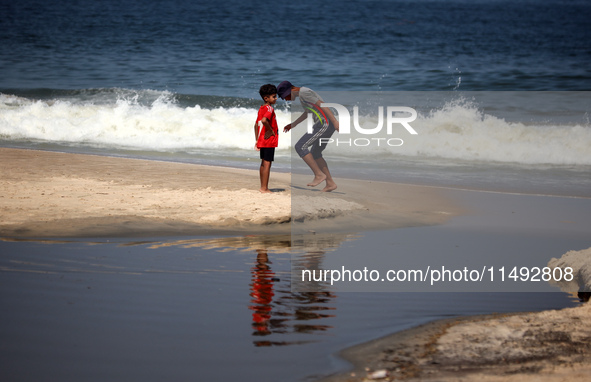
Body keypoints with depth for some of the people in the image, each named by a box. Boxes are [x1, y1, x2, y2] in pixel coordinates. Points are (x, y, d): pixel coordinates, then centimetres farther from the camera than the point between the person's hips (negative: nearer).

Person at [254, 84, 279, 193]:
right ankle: (264, 188, -6)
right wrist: (271, 130, -18)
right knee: (267, 163, -6)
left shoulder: (261, 109, 12)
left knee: (264, 163, 15)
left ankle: (263, 187, 20)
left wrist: (257, 140, 20)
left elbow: (256, 124, 17)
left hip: (262, 140, 9)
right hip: (269, 140, -9)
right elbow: (264, 120, -33)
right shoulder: (269, 108, -15)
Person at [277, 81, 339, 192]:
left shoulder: (303, 92, -11)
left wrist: (335, 122, -23)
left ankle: (319, 174, -4)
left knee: (300, 147, -8)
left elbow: (322, 105, -18)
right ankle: (330, 183, 16)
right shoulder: (304, 92, 22)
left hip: (323, 124, -10)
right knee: (315, 154, 17)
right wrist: (293, 124, 36)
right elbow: (307, 113, 37)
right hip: (329, 126, 10)